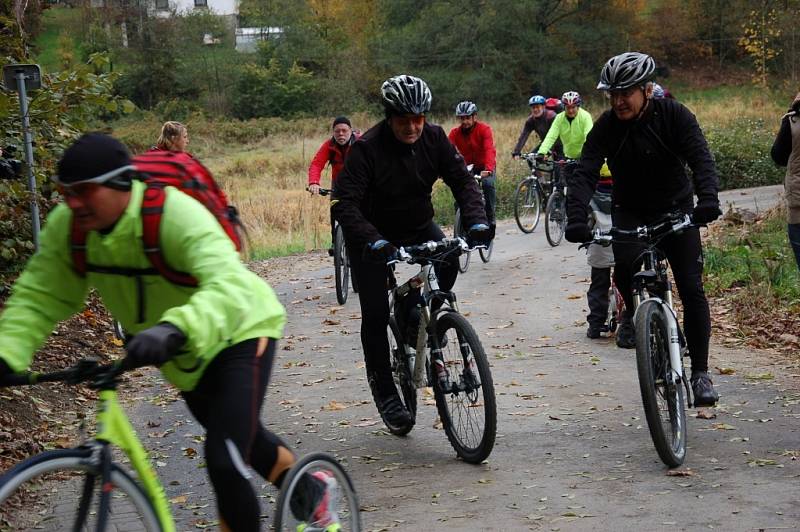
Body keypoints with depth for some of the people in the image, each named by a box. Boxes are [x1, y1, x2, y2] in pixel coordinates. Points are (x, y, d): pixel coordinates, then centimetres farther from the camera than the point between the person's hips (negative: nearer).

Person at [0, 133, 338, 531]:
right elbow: (37, 299, -17)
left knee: (224, 462, -22)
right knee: (242, 439, 27)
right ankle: (311, 491, 55)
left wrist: (173, 330, -69)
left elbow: (229, 288, -51)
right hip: (182, 353, 7)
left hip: (240, 332, -7)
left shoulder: (175, 214, -37)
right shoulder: (66, 226, -19)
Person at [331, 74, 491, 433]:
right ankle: (384, 393, 7)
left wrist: (477, 222, -31)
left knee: (448, 262, -24)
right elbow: (344, 203, -31)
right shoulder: (367, 148, -26)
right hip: (374, 237, -4)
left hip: (418, 227, 4)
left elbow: (462, 180, -12)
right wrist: (375, 243, -46)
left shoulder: (434, 138, -13)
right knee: (375, 316, -8)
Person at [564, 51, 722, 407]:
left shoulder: (674, 115, -17)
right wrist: (576, 218, -40)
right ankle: (633, 312, 5)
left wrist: (708, 199, -48)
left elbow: (701, 159, -29)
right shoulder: (607, 126, -14)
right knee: (625, 265, -29)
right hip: (631, 212, 1)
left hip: (676, 210, -1)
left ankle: (700, 373, 1)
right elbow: (585, 173, -23)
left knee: (692, 290, -10)